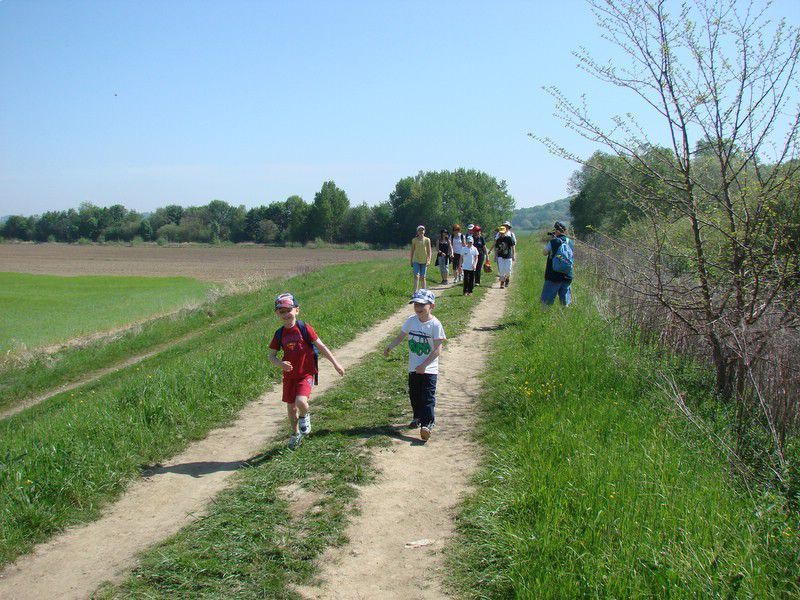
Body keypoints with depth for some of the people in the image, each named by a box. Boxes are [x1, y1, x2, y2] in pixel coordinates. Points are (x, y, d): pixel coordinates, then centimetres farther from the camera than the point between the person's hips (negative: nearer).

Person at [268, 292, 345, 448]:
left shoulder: (304, 328, -9)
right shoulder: (279, 334, 0)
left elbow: (320, 346, -4)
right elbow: (271, 355, 6)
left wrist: (335, 363, -3)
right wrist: (280, 363, -16)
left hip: (305, 374, -4)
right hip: (289, 375, 4)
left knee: (301, 401, -26)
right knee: (291, 407, 12)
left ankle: (304, 416, 9)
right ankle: (296, 433, 38)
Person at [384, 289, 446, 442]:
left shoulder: (435, 324, -16)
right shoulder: (411, 320, -1)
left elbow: (437, 349, -17)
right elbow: (401, 336, 8)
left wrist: (424, 365, -20)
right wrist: (390, 346, -10)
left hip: (429, 368, -5)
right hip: (413, 367, 5)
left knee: (428, 396, -7)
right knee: (414, 395, 17)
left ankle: (427, 423, -3)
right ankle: (418, 417, 37)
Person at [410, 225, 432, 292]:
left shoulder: (427, 240, 3)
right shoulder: (414, 240, 5)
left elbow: (429, 251, 3)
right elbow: (412, 251, 10)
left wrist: (428, 260, -7)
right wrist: (411, 261, 8)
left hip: (424, 261, 0)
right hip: (416, 260, 0)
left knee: (423, 277, 5)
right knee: (416, 276, -12)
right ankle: (415, 291, -17)